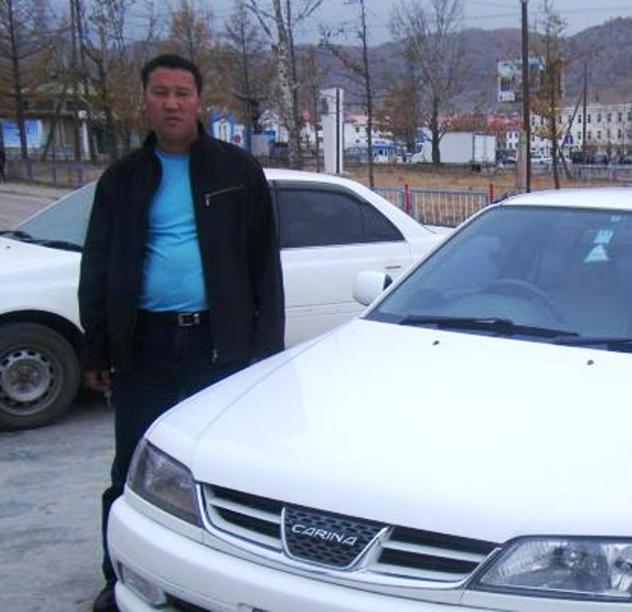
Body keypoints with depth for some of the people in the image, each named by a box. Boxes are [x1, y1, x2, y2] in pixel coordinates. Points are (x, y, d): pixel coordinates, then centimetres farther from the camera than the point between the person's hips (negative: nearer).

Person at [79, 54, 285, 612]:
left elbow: (264, 263, 3)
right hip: (143, 344, 2)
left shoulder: (238, 171, 4)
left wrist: (267, 344, -4)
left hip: (218, 342, -1)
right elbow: (97, 269, 10)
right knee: (132, 469, 8)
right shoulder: (122, 179, 9)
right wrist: (96, 350, 6)